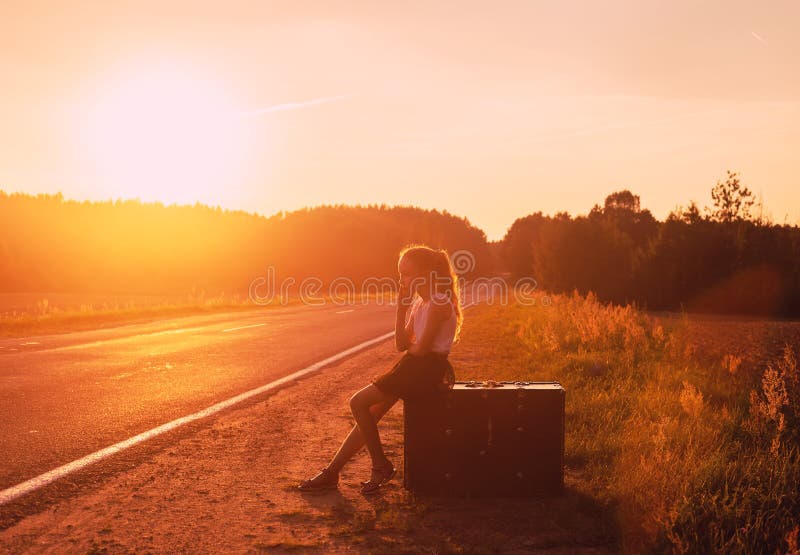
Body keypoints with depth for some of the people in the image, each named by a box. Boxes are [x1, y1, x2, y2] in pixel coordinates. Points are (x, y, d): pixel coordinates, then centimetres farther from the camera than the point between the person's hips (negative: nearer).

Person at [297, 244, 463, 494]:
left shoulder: (439, 304, -16)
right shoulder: (419, 303, 14)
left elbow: (421, 348, -20)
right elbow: (402, 344, 9)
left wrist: (410, 347, 3)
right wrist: (401, 308, 2)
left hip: (428, 369, -9)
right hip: (413, 367, 9)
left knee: (359, 403, -11)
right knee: (369, 414, 5)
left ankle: (381, 466, 1)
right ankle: (331, 472, 9)